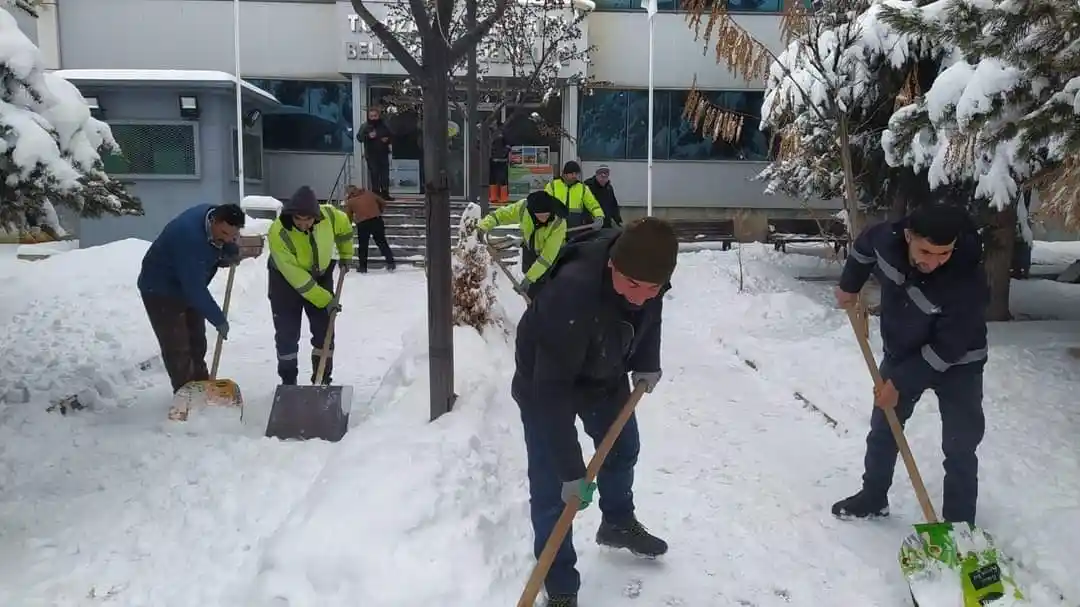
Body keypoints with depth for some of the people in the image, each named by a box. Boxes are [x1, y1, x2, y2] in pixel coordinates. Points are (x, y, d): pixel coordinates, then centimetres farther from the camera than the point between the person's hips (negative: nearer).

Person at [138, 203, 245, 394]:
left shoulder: (216, 216, -13)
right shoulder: (189, 237, -39)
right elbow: (195, 288, -36)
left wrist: (231, 253, -11)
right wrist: (219, 319, -28)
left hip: (188, 287, 9)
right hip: (160, 290, -9)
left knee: (197, 342, 15)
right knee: (177, 347, -10)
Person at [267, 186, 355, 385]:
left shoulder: (329, 215, -24)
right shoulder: (278, 233, -33)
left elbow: (344, 227, 3)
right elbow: (296, 276, -31)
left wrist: (346, 255, 13)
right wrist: (325, 300, -29)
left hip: (320, 275, 3)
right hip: (285, 279, -3)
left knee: (324, 330, 3)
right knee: (287, 333, -1)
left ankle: (323, 380, 16)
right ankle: (288, 382, 16)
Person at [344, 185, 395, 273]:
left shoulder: (350, 201, 11)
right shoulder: (369, 193, 15)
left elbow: (348, 218, 10)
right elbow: (383, 203, 18)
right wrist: (379, 212, 30)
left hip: (362, 224, -2)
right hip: (377, 220, 2)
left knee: (362, 246, 13)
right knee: (382, 242, 11)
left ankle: (362, 267, 18)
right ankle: (390, 263, 8)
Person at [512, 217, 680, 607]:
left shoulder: (644, 266, -24)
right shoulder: (572, 294, -45)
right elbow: (553, 390, -40)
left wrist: (646, 363, -2)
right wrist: (571, 470, -36)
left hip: (606, 373, 7)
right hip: (544, 383, -6)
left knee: (622, 446, 24)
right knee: (551, 486, -6)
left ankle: (618, 523, 51)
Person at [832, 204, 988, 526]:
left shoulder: (968, 283, -37)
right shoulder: (888, 238, -26)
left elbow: (945, 350, -28)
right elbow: (865, 244, 2)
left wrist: (900, 383, -22)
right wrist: (850, 285, 6)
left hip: (957, 364, -5)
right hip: (901, 353, 5)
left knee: (959, 447, -4)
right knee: (882, 428, 15)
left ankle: (959, 524, 10)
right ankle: (873, 498, 33)